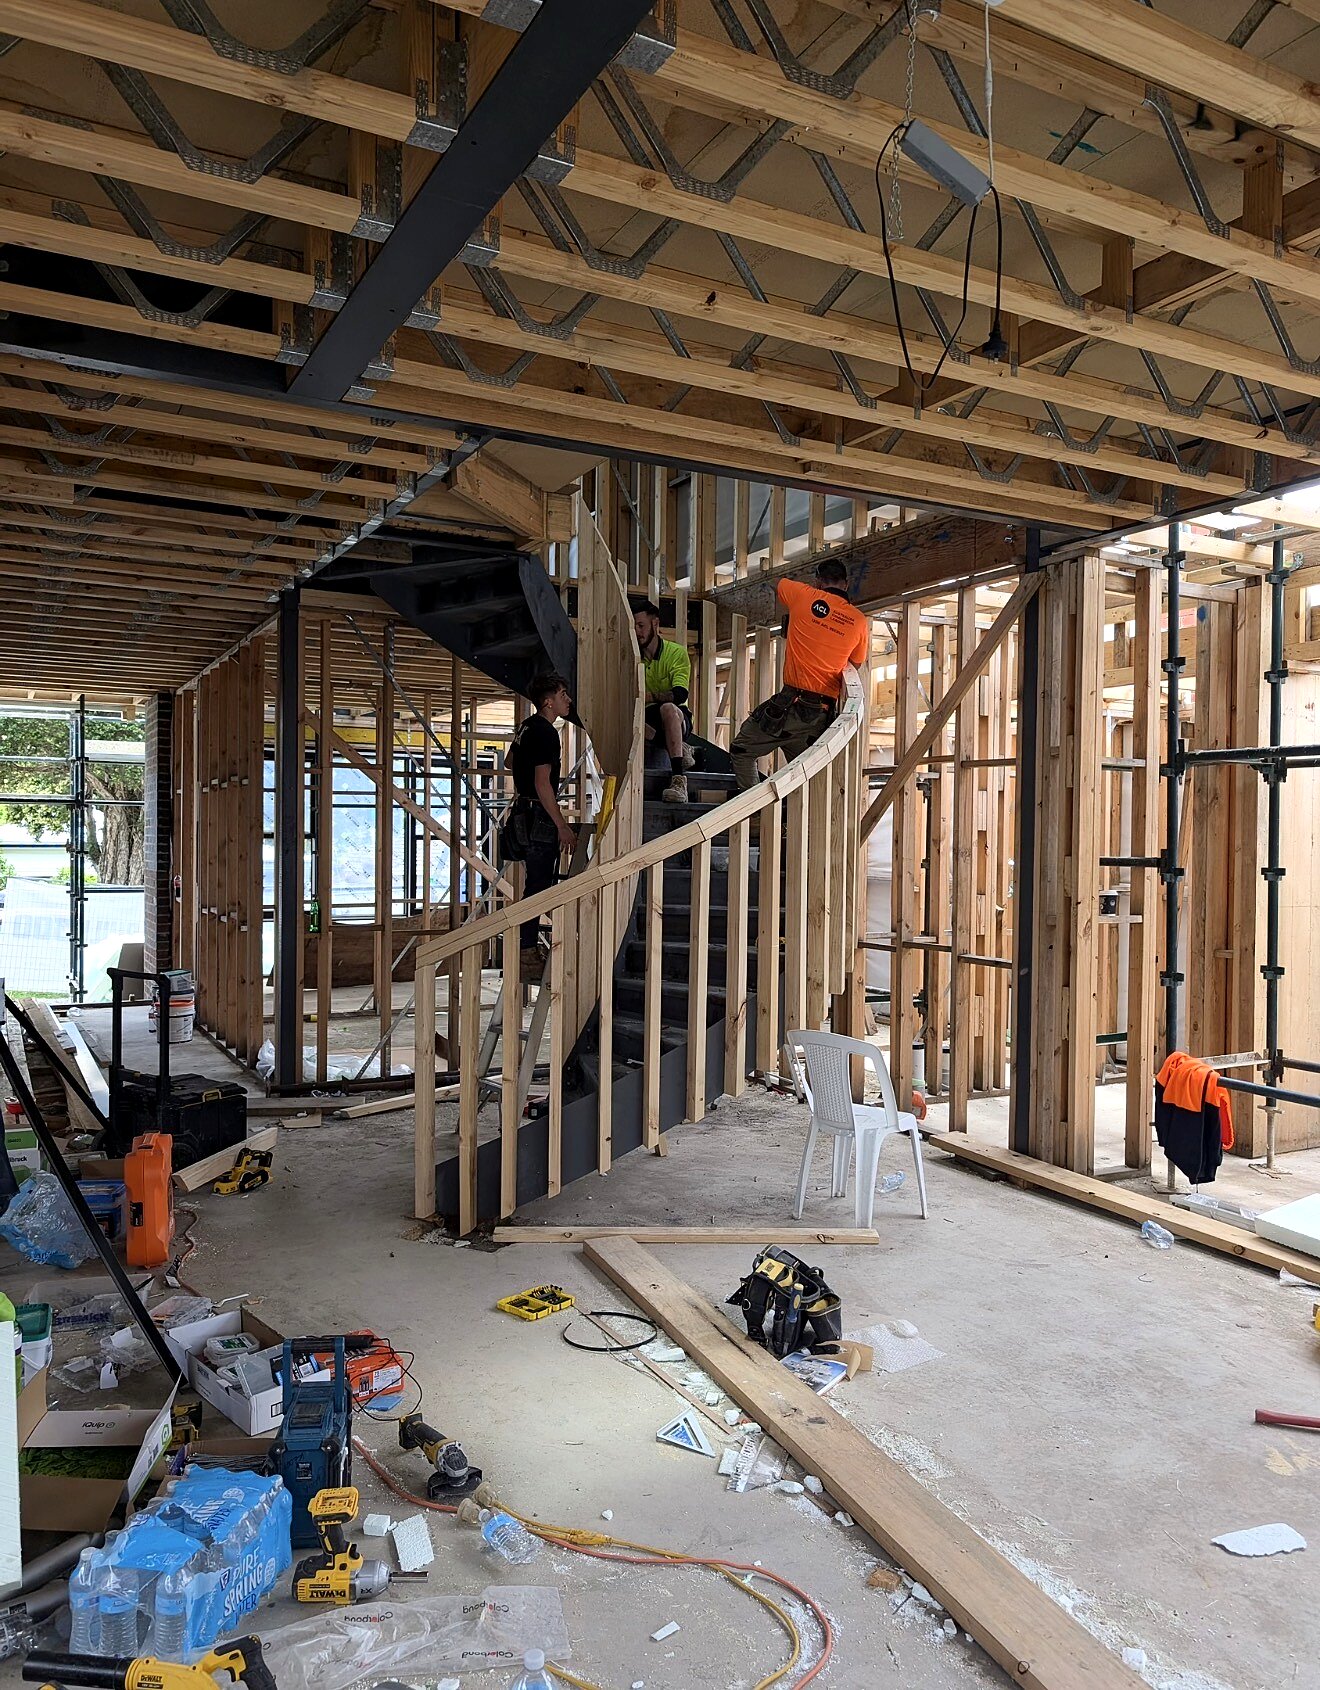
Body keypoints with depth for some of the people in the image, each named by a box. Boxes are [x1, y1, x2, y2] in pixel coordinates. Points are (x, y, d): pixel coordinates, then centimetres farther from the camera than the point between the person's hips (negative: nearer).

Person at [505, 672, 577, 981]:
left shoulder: (528, 726, 14)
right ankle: (527, 956, -4)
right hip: (539, 819, -10)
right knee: (538, 886, -7)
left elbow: (510, 761, 30)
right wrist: (563, 827, -20)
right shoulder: (546, 732, -16)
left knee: (538, 884, 15)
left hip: (524, 813, 10)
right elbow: (542, 784, -22)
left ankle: (529, 950, 21)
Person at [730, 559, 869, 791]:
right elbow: (857, 661, 20)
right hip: (822, 714, 4)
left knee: (741, 750, 8)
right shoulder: (859, 622, 4)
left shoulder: (805, 596, -2)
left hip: (789, 705, -4)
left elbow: (779, 584, 21)